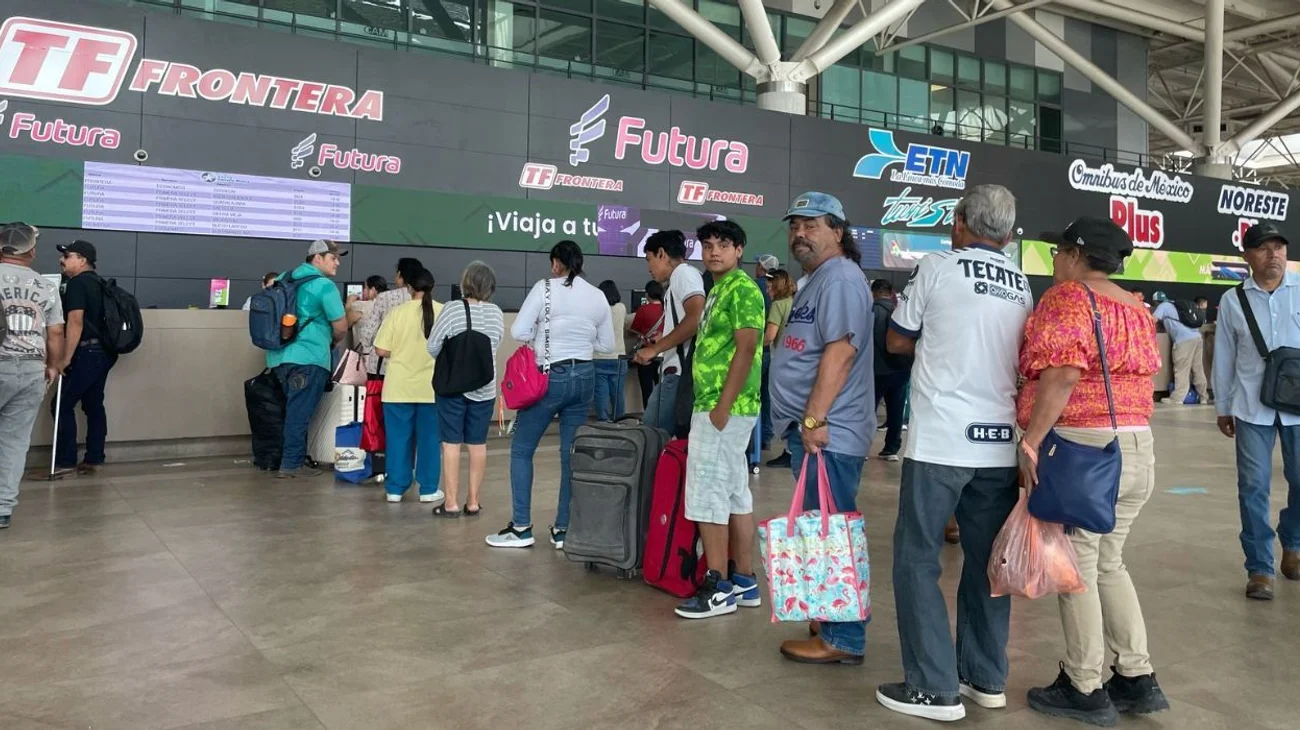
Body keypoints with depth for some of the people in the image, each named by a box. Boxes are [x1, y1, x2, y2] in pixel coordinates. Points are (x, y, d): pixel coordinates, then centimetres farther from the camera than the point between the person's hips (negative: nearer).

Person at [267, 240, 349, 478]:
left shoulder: (285, 278, 15)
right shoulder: (324, 285, -8)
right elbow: (341, 328, -8)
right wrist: (331, 342, 13)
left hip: (279, 355, 7)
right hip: (308, 358, -7)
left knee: (294, 410, 16)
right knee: (300, 413, -1)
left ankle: (294, 459, 21)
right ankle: (291, 465, 3)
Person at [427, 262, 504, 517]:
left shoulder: (452, 310, -12)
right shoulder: (497, 313, -1)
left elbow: (433, 347, -5)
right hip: (484, 387, 3)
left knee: (451, 443, 3)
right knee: (478, 444, 9)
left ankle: (451, 503, 5)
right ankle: (473, 502, 14)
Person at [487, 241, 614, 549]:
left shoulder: (544, 288, -7)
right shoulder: (598, 296, 7)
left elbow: (518, 331, -10)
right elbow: (607, 344, 12)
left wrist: (541, 337, 8)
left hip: (550, 376, -5)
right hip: (584, 377, 5)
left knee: (521, 449, 8)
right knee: (572, 455, 8)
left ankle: (521, 528, 9)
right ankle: (563, 530, 11)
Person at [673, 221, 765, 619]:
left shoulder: (742, 289, -11)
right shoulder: (717, 289, 18)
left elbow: (745, 350, -19)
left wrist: (722, 406, -21)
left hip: (724, 408, -10)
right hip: (715, 406, 10)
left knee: (707, 496, -7)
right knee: (735, 495, 12)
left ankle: (719, 588, 1)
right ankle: (744, 581, 20)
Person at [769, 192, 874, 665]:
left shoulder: (840, 277, -11)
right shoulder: (817, 280, 22)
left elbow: (841, 351, -21)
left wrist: (814, 419, -23)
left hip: (827, 434, -10)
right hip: (813, 430, 10)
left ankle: (843, 639, 2)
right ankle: (834, 620, 25)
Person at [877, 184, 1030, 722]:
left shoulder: (938, 267, -2)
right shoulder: (1023, 286, 12)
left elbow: (897, 341, 6)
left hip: (942, 439, -5)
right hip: (1001, 442, 6)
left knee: (917, 560, 1)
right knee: (987, 561, 13)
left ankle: (936, 688, 2)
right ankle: (987, 678, 21)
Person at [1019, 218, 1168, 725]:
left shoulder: (1067, 298, -10)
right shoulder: (1137, 309, 15)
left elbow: (1061, 375, -22)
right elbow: (1140, 377, 18)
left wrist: (1030, 440, -20)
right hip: (1137, 449, 8)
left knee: (1075, 568, 2)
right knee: (1107, 563, 18)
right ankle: (1137, 680, 21)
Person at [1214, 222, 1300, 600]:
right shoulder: (1232, 301, 1)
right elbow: (1224, 357, 6)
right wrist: (1222, 408, 8)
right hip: (1252, 405, 0)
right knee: (1254, 487, 2)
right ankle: (1259, 568, 12)